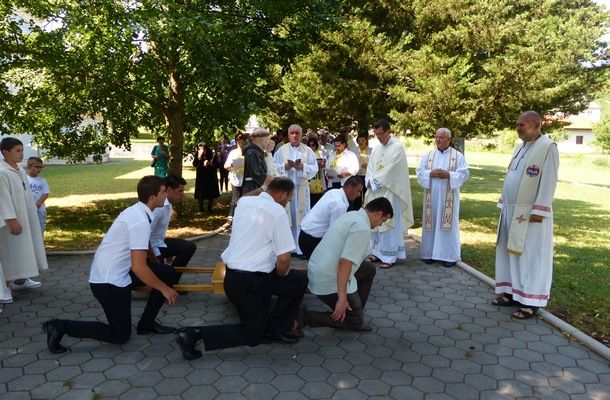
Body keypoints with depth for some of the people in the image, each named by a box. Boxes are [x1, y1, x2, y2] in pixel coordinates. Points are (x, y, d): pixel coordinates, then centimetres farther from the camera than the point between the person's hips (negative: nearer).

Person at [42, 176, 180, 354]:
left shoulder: (137, 211, 5)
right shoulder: (141, 221, -25)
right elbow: (139, 267, -27)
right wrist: (164, 289, -15)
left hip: (113, 272, 9)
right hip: (109, 281, -9)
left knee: (169, 274, 6)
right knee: (120, 336, 3)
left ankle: (147, 323, 18)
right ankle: (61, 327, 5)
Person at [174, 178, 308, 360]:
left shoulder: (243, 201, 3)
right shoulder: (278, 212, -17)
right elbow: (284, 259, -19)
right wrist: (281, 275, 1)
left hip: (232, 276, 8)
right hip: (252, 282, -8)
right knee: (252, 336, 12)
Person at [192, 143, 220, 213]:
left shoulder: (212, 155, -4)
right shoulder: (197, 156, 0)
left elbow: (217, 165, -6)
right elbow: (194, 164, -15)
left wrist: (210, 163, -22)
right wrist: (199, 156, -22)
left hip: (211, 178, -1)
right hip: (200, 178, 1)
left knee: (211, 194, 3)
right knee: (200, 194, 3)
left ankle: (209, 208, 16)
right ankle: (201, 208, 17)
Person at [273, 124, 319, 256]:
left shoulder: (308, 151, 6)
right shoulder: (281, 150, 6)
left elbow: (314, 169, 0)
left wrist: (303, 166, -16)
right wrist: (285, 166, -15)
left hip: (301, 188, 0)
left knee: (301, 216, 0)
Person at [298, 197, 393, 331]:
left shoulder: (352, 215, 10)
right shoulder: (362, 228, -20)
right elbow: (345, 262, -28)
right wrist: (342, 298, -27)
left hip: (318, 271, 10)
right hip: (329, 281, -10)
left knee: (369, 269, 21)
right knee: (354, 322, 8)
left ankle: (354, 311, 26)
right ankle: (303, 316, -1)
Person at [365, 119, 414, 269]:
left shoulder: (397, 146, -8)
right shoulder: (376, 148, 13)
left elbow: (391, 169, -15)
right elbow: (370, 168, 12)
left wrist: (374, 181, -12)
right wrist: (369, 181, -6)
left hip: (389, 192, -6)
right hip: (375, 191, 7)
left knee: (388, 223, -4)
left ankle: (389, 257, 2)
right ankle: (377, 252, 18)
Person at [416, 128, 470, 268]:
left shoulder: (458, 156, 2)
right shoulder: (428, 155, 9)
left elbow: (464, 174, -5)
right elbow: (419, 172, 3)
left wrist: (448, 174, -18)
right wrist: (431, 173, -15)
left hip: (448, 197, -2)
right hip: (431, 196, 2)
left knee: (448, 224, 0)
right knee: (431, 223, 6)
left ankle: (449, 255, 8)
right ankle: (430, 253, 15)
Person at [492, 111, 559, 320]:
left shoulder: (548, 147, -11)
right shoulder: (520, 147, 13)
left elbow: (549, 181, -16)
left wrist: (539, 211, -19)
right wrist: (504, 204, 15)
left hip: (530, 213, -8)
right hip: (512, 211, 8)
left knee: (530, 256, -1)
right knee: (511, 253, 12)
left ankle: (530, 301, 7)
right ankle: (511, 293, 23)